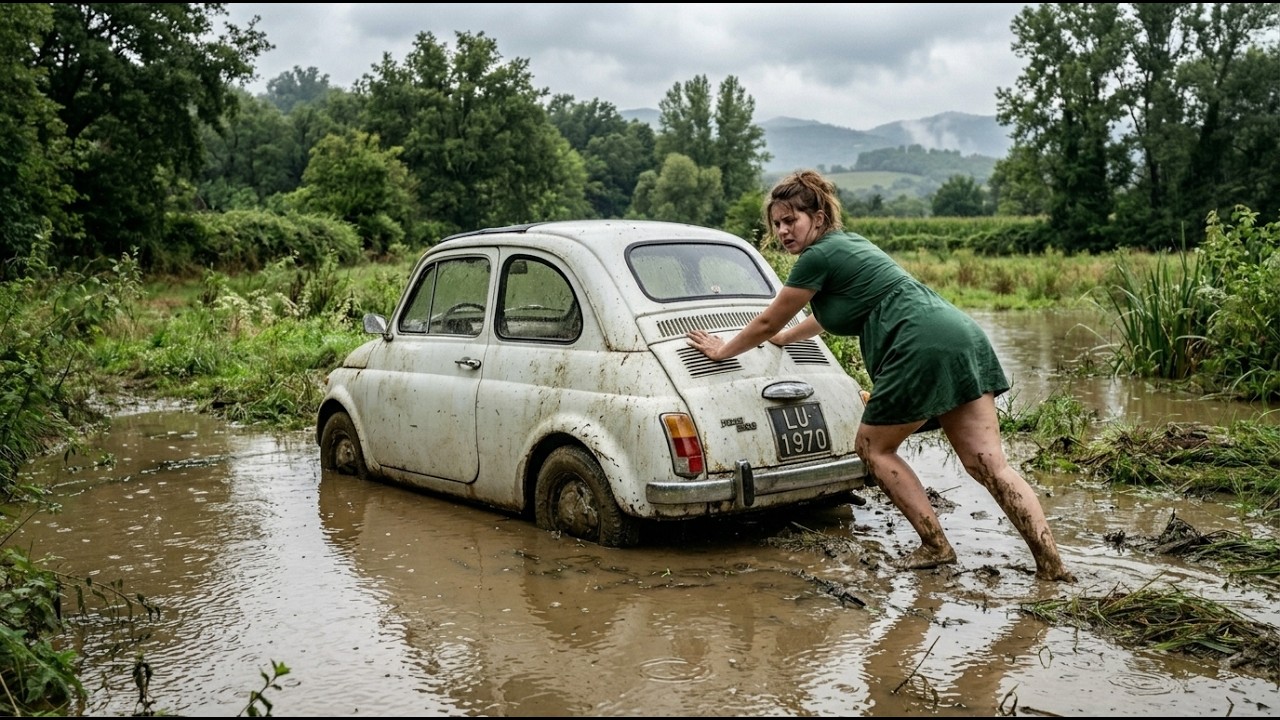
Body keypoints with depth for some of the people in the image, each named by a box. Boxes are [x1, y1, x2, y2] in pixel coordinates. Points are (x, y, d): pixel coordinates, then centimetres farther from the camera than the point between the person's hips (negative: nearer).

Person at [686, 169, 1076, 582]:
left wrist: (723, 349, 23)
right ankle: (1051, 565, -4)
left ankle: (936, 547, 9)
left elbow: (767, 322, 8)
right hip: (962, 335, 9)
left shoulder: (818, 256, -3)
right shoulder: (845, 243, 25)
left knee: (874, 447, 10)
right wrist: (783, 337, 54)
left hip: (922, 347, -9)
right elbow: (827, 316, 42)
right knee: (989, 464, 2)